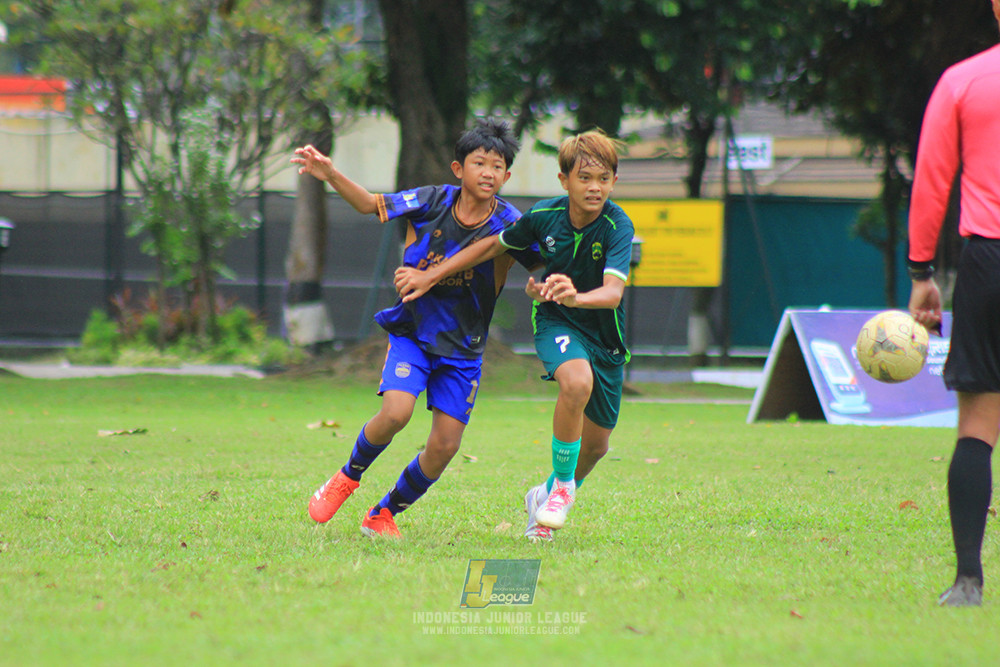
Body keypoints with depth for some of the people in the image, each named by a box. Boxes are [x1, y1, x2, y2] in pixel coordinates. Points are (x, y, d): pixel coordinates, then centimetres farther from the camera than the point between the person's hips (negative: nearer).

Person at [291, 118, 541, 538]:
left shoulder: (509, 225, -12)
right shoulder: (431, 203, -8)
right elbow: (370, 204, 2)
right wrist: (331, 176, -13)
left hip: (463, 349, 1)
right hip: (413, 331, -1)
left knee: (444, 446, -4)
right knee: (395, 412, -24)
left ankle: (383, 515, 19)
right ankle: (349, 476, 6)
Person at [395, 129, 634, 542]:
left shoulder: (618, 226, -25)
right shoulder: (544, 216, -15)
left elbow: (612, 293, -39)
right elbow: (494, 246, 4)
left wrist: (577, 297, -61)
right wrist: (430, 276, 4)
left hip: (605, 336, 1)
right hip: (555, 322, -1)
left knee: (596, 445, 9)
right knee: (577, 382, -34)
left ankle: (548, 496, 40)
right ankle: (562, 482, -15)